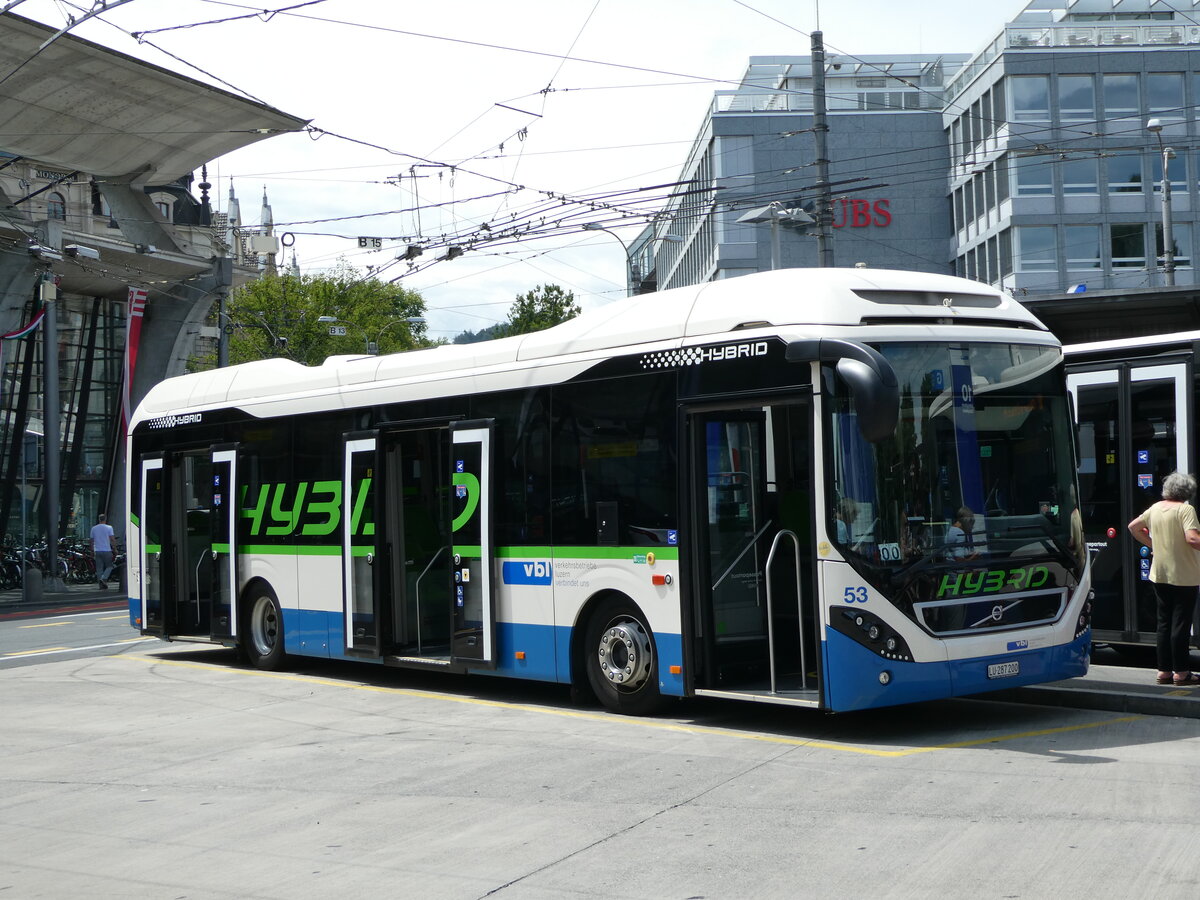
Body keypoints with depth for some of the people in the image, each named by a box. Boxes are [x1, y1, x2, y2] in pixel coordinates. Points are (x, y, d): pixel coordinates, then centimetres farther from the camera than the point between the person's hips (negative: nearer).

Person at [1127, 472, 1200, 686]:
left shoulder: (1155, 508, 8)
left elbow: (1133, 527, 19)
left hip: (1159, 574, 6)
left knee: (1164, 622, 12)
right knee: (1181, 623, -1)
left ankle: (1164, 671, 14)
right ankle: (1181, 672, 2)